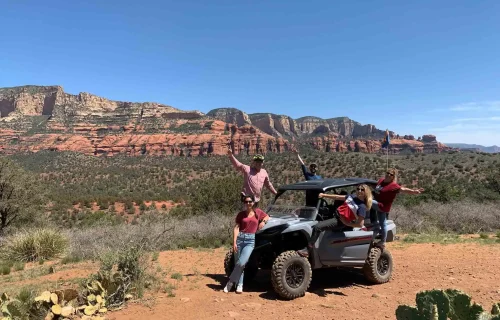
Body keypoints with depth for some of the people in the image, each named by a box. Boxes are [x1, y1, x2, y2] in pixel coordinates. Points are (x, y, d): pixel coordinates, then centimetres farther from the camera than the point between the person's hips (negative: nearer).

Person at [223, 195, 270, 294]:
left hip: (251, 240, -1)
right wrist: (234, 242, -11)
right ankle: (240, 285, 18)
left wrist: (263, 221, 1)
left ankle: (230, 282, 2)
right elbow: (236, 228, -1)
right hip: (240, 238, 1)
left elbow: (267, 217, 23)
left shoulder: (258, 212, 7)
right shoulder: (241, 214, 6)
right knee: (238, 264, 3)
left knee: (241, 263, -15)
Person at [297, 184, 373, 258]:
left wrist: (346, 223, -13)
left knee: (317, 227, -22)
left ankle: (307, 250, -18)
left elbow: (360, 224, -20)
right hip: (335, 214, 9)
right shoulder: (351, 197, 3)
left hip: (340, 222, -9)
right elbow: (337, 197, 12)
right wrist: (324, 195, 6)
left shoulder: (362, 207, -16)